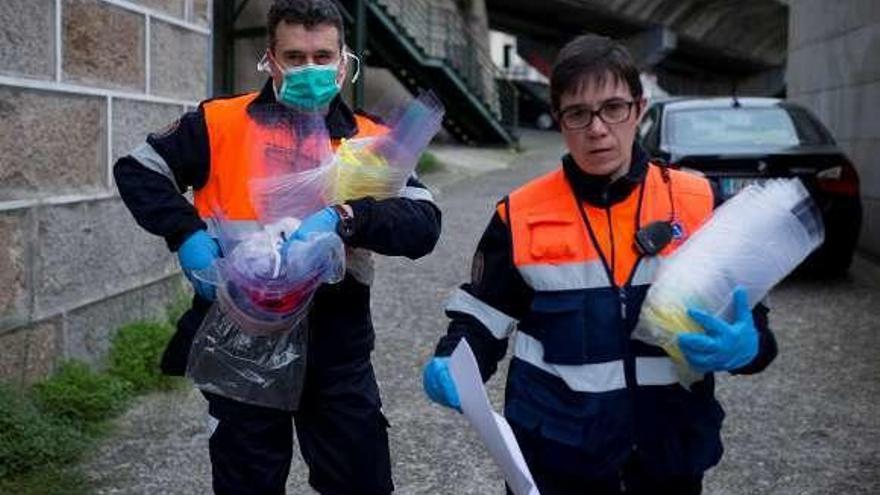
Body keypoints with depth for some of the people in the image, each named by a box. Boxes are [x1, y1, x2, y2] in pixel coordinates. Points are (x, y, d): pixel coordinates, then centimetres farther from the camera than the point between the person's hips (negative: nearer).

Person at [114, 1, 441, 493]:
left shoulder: (372, 142, 0)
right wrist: (187, 234, -13)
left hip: (336, 348, 1)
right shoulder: (220, 124, -2)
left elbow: (423, 224, -11)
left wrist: (344, 217, -29)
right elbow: (137, 169, 4)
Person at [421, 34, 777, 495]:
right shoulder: (522, 215, -5)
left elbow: (746, 314, 2)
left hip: (671, 452, 1)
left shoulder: (699, 204, -4)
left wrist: (745, 346, -19)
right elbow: (481, 320, 1)